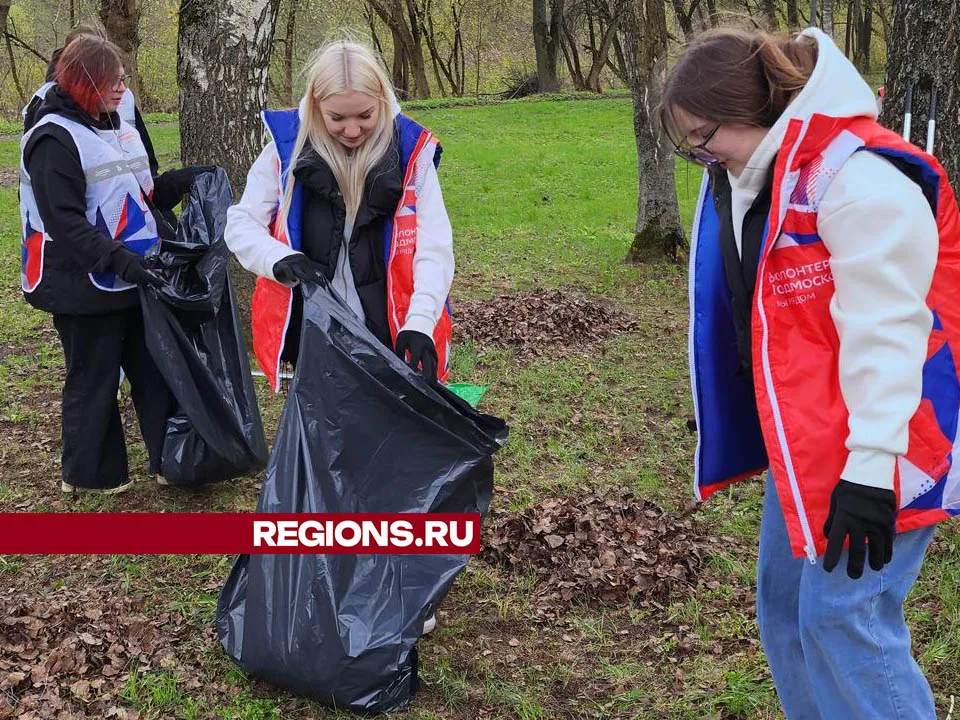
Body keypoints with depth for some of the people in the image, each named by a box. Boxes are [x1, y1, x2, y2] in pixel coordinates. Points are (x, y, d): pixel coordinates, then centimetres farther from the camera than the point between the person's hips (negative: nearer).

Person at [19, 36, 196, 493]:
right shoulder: (54, 138, -15)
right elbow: (64, 221, -22)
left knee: (155, 369, 11)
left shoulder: (119, 130, 12)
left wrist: (183, 181, 4)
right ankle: (91, 473, 20)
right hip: (86, 287, -8)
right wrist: (117, 260, -30)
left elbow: (142, 195, 20)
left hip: (135, 279, 8)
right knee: (93, 380, 5)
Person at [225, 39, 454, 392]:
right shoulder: (288, 148, -5)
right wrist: (279, 258, -19)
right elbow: (241, 224, 2)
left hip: (389, 334, -1)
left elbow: (434, 246, -8)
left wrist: (419, 322, -22)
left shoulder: (409, 151, -7)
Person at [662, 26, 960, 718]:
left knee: (842, 616, -7)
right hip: (802, 436, 10)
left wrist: (871, 466, -26)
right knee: (784, 602, 15)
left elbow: (884, 332, -25)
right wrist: (725, 412, 23)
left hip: (875, 448, -9)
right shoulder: (751, 174, 7)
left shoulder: (858, 176, -22)